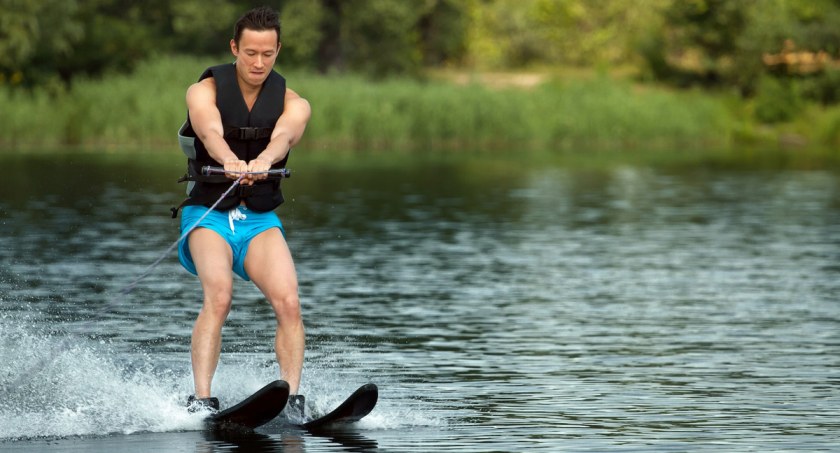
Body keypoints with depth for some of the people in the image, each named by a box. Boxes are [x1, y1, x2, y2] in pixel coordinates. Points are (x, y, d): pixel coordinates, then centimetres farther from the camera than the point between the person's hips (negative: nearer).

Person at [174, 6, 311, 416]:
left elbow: (284, 136, -23)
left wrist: (262, 161, -47)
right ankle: (201, 402, -34)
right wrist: (230, 162, -50)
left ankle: (292, 400, -21)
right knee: (218, 296, -28)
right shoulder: (204, 91, -4)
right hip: (208, 214, -3)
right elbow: (211, 132, -26)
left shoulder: (293, 104, 1)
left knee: (288, 302, -22)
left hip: (260, 219, 3)